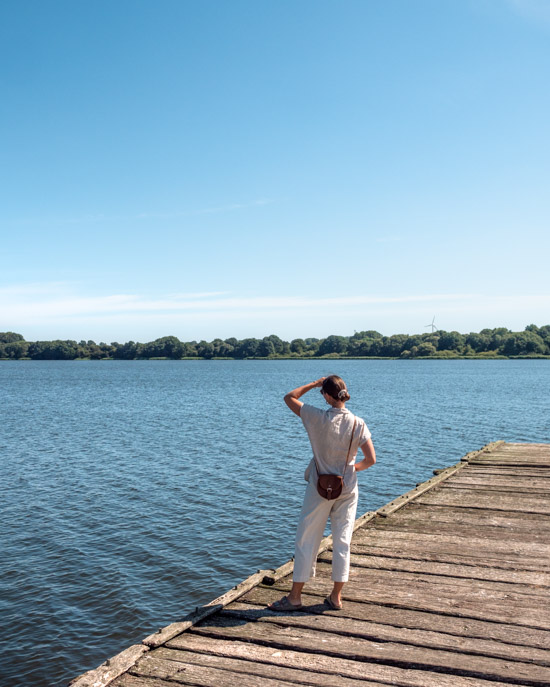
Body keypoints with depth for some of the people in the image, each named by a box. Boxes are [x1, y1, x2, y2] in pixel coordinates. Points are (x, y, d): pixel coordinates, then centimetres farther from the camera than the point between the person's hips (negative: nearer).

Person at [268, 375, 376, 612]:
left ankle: (295, 597, 15)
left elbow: (289, 398, -1)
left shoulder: (318, 418, -14)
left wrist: (314, 384, 5)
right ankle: (336, 597, 19)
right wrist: (354, 468, 11)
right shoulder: (357, 424, -8)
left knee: (306, 540, 7)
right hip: (347, 489, 2)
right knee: (342, 541, 11)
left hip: (319, 488, -2)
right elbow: (371, 459, -7)